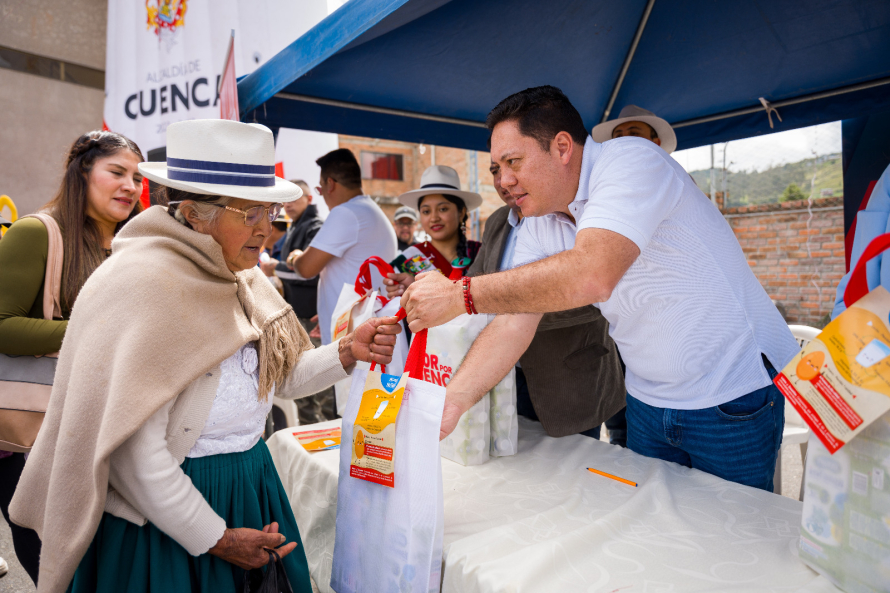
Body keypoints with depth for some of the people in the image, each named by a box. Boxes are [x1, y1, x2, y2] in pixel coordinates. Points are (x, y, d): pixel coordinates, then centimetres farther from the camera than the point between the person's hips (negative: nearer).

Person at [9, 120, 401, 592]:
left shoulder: (240, 276, 1)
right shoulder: (142, 285, -23)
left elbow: (281, 377, 7)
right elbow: (134, 451, -25)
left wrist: (348, 352, -12)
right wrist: (215, 539, -17)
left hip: (250, 487, 8)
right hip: (163, 514, -7)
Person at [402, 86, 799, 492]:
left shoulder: (631, 160, -22)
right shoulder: (539, 223, 0)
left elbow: (592, 275, -39)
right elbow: (515, 323, -8)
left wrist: (461, 294, -34)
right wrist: (452, 399, -20)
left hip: (734, 398, -6)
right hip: (649, 401, 6)